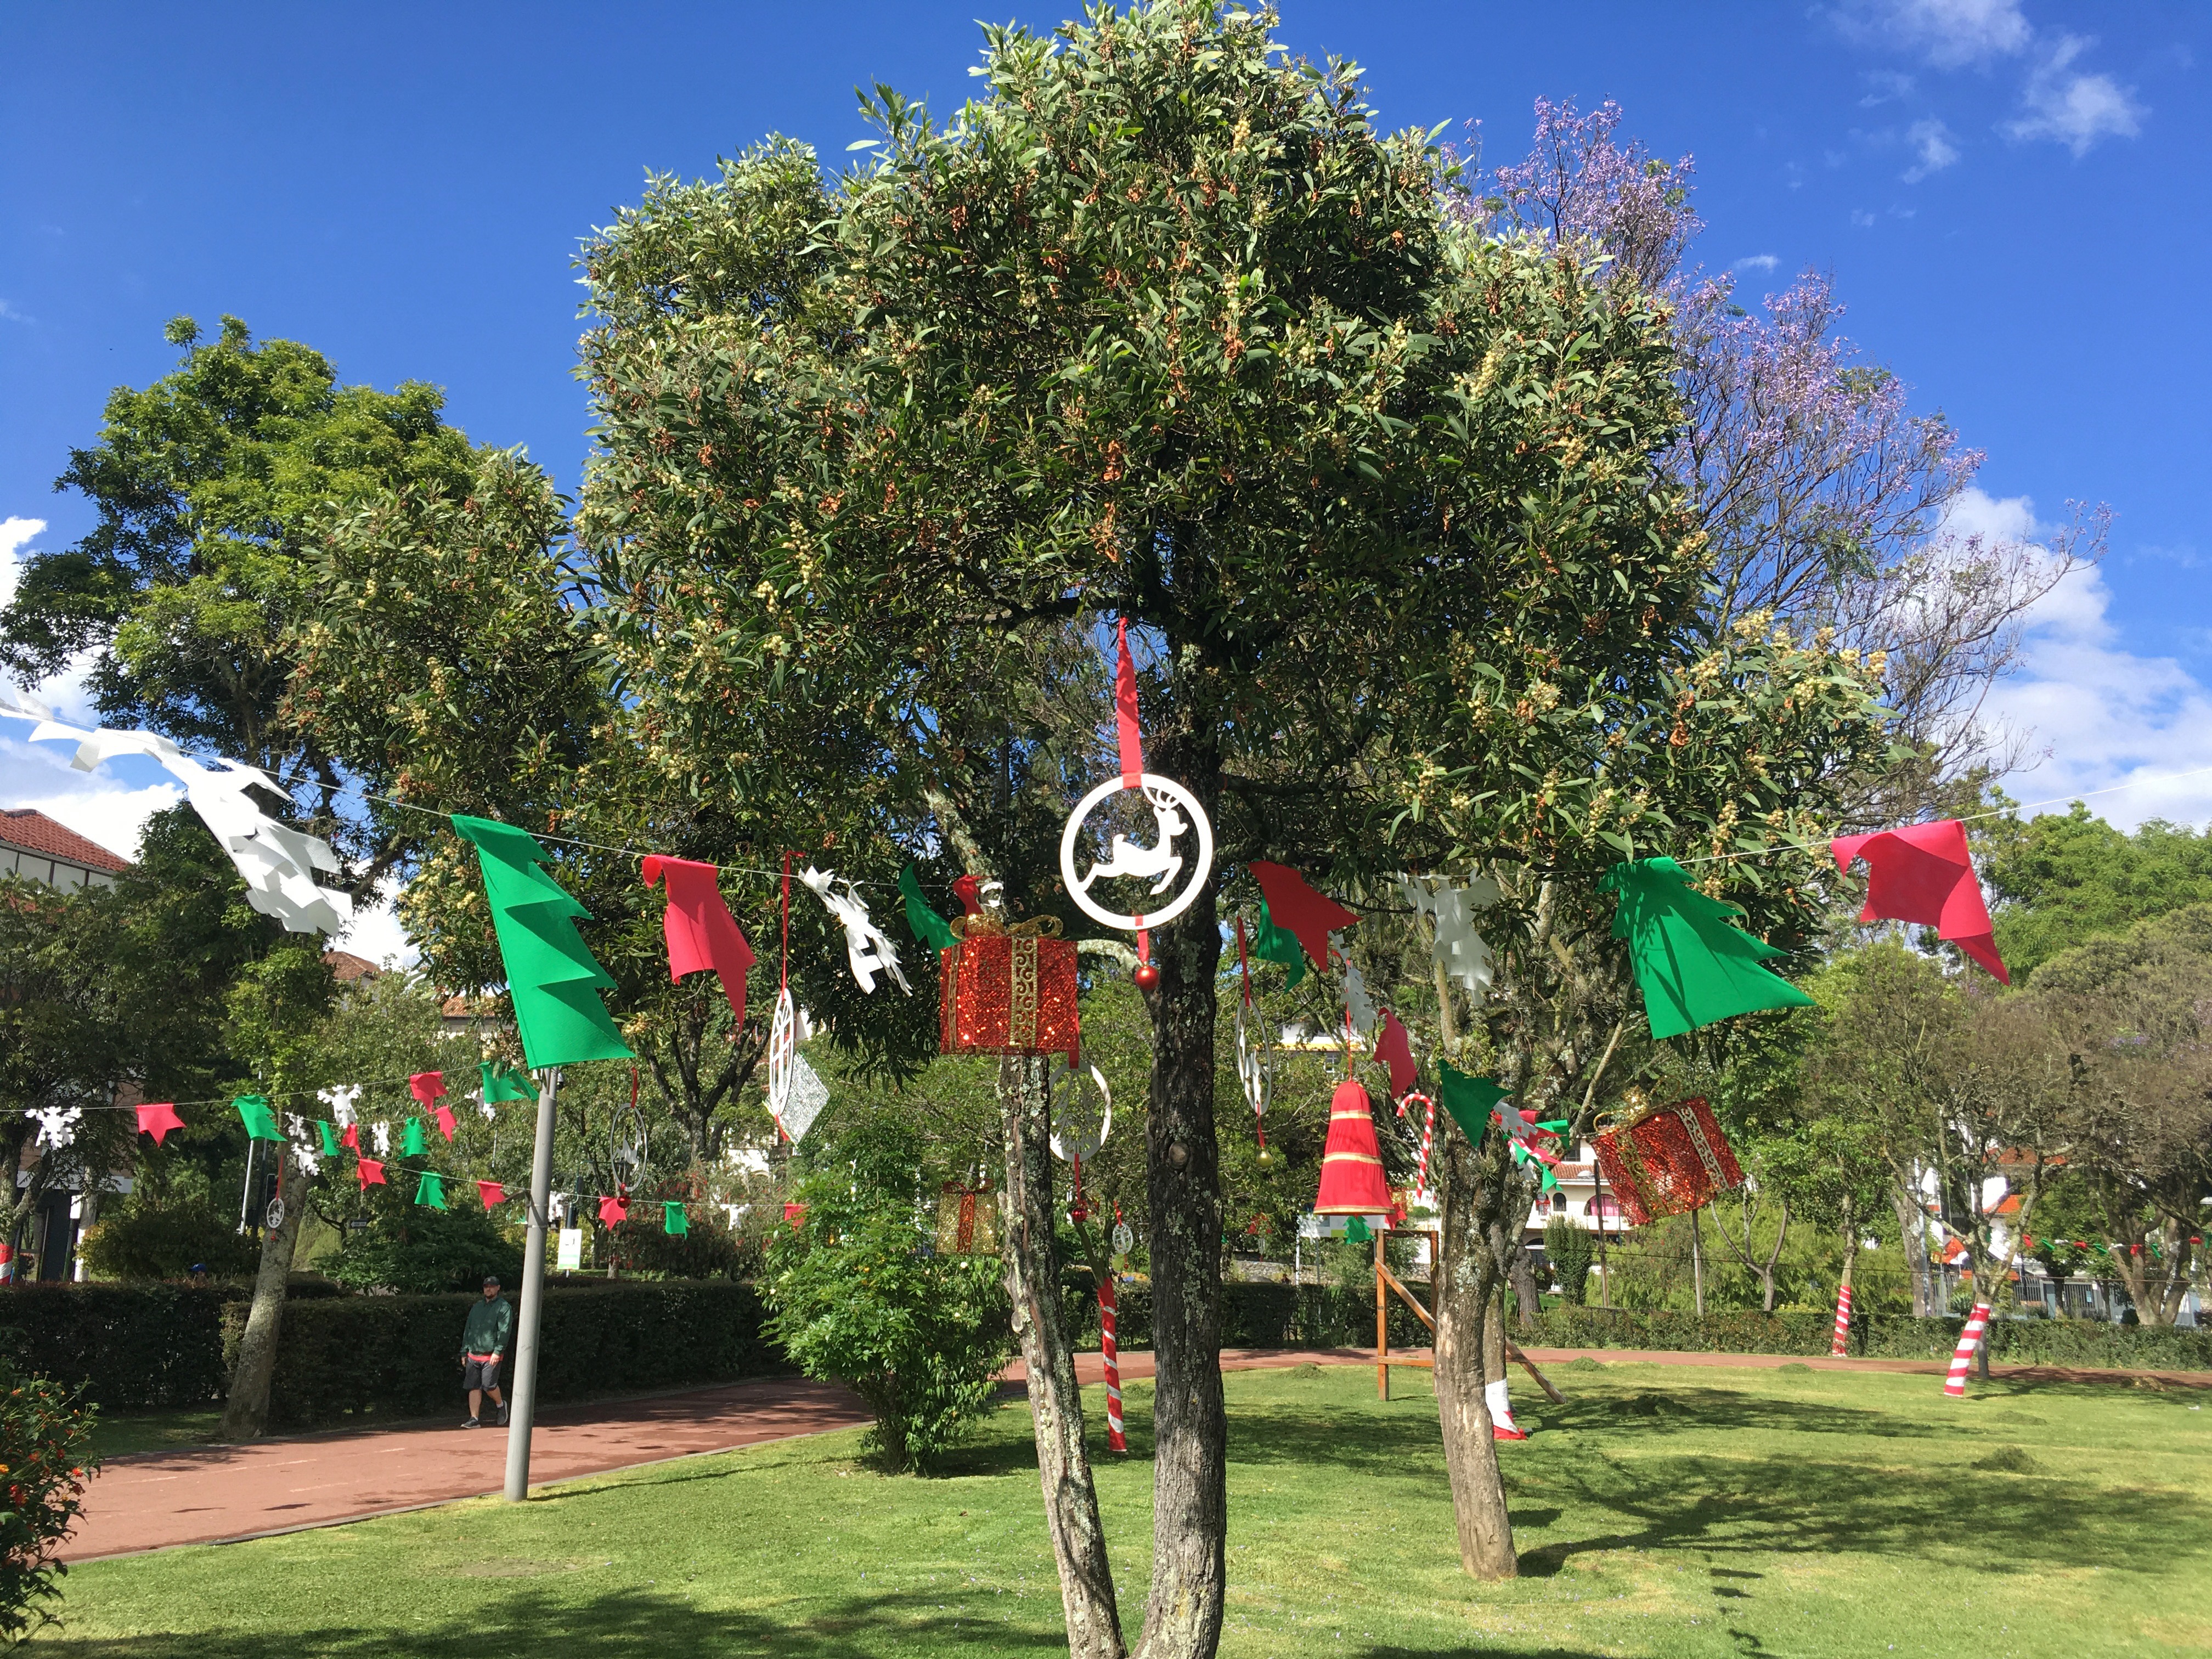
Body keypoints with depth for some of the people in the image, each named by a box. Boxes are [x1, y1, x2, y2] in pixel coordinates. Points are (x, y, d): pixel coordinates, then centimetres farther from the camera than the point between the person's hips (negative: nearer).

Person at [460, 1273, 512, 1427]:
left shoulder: (504, 1307, -1)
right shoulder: (477, 1307, 18)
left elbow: (504, 1331, -10)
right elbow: (468, 1330, 21)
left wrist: (497, 1351, -19)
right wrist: (464, 1352, 14)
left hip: (491, 1355, -6)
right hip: (473, 1355, 6)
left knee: (488, 1385, -11)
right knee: (474, 1387, 2)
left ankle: (500, 1404, 16)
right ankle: (474, 1419, 5)